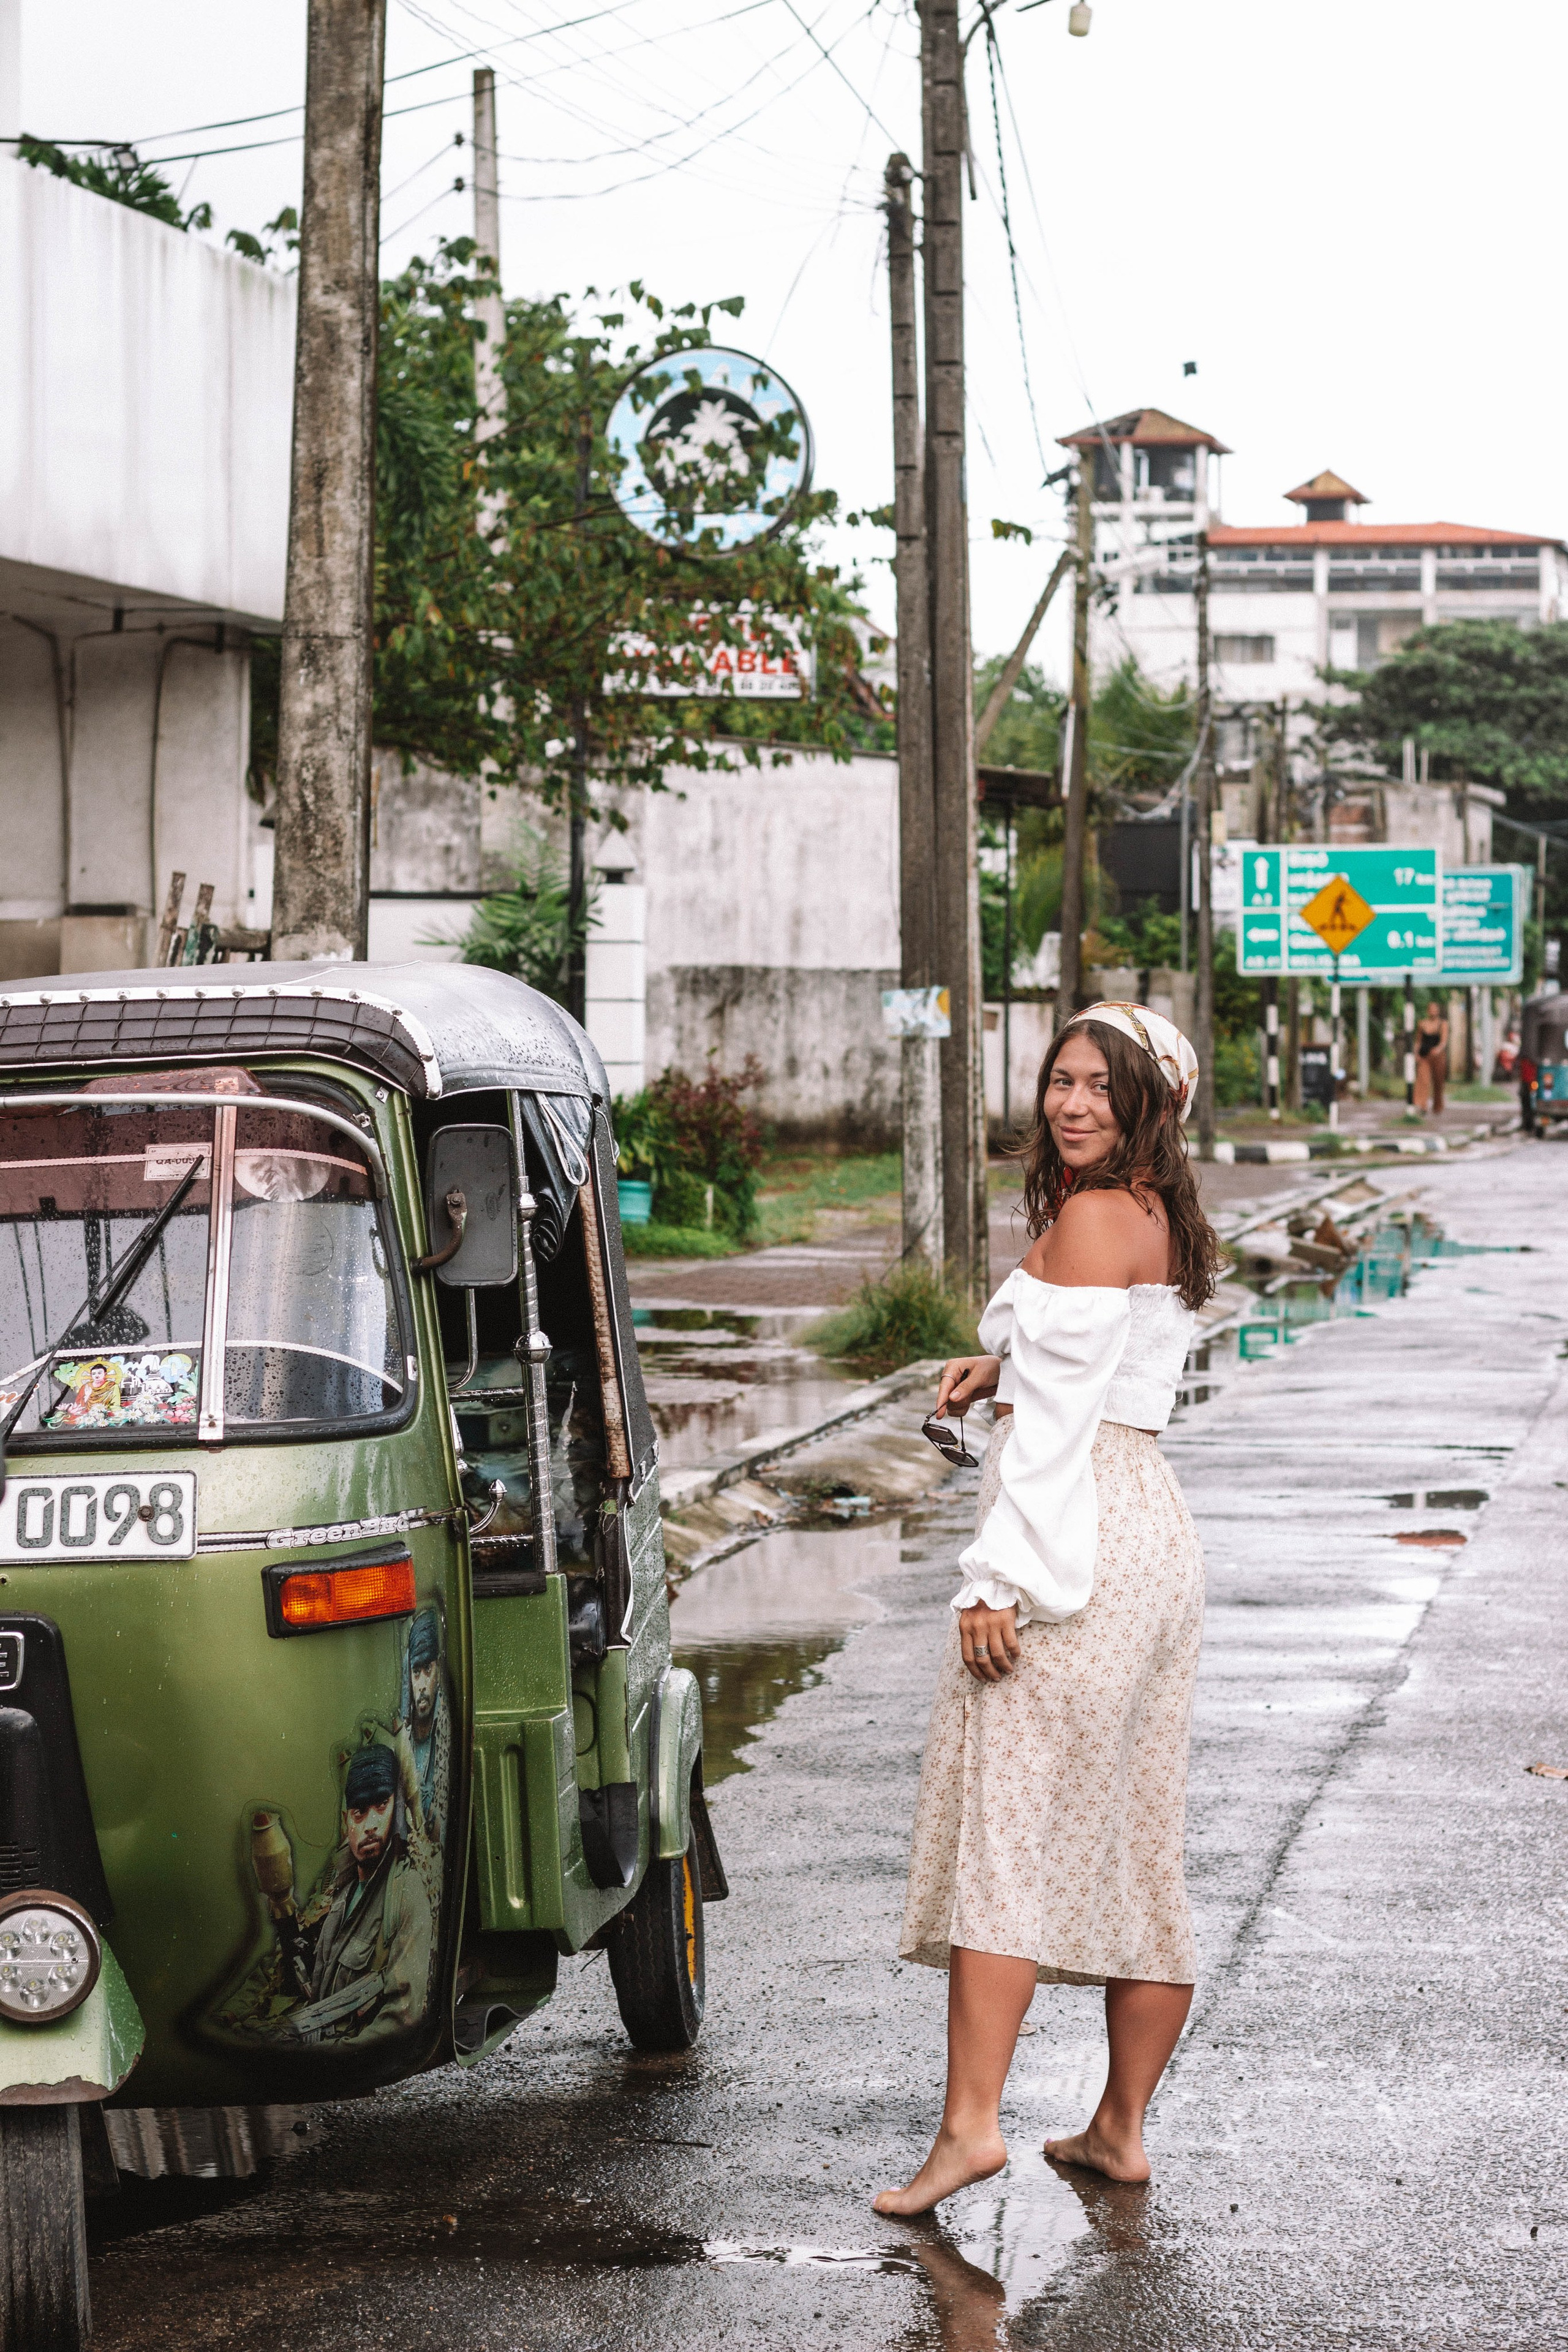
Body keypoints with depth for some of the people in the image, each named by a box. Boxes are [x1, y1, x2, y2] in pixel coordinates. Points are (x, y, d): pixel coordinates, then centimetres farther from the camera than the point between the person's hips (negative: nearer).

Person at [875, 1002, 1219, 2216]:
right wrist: (1005, 1362, 13)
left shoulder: (1091, 1216, -12)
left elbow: (1059, 1415, -17)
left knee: (1005, 1825, -11)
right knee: (1137, 1839, 10)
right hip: (1160, 1536, 10)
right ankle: (1122, 2126, 16)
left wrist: (999, 1574, -18)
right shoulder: (1166, 1220, 17)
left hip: (1076, 1534, -9)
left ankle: (971, 2121, -17)